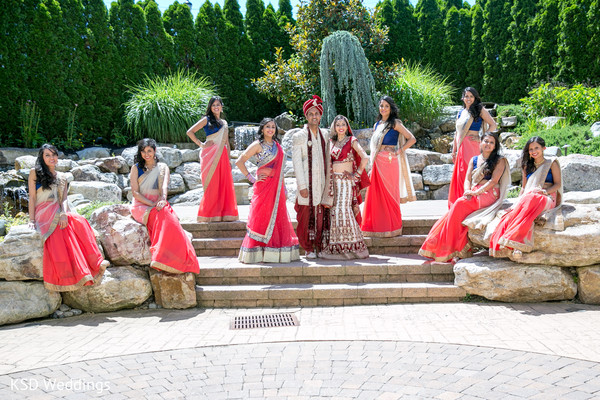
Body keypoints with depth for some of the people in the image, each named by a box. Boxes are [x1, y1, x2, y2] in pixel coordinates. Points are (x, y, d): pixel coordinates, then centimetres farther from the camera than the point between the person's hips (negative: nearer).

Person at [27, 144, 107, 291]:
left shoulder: (62, 178, 20)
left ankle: (95, 264, -34)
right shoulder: (35, 173, 11)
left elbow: (64, 199, 7)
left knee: (79, 221, -30)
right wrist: (32, 219, -9)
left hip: (58, 213, 4)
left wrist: (64, 214, -15)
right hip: (43, 213, -3)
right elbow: (32, 197, 3)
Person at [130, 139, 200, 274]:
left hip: (159, 204, 2)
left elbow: (164, 185, -4)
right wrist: (152, 204, -15)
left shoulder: (162, 167, 15)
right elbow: (135, 192, 0)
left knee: (170, 219, -34)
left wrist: (163, 199, -27)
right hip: (141, 206, -2)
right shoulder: (136, 168, 10)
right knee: (159, 215, -35)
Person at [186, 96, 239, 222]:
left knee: (225, 185, 0)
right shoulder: (207, 120, 5)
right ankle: (208, 216, -2)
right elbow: (190, 132, -2)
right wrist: (201, 144, -6)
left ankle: (224, 214, 4)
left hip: (222, 155, 5)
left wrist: (229, 161, 16)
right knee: (212, 185, -7)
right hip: (211, 155, -5)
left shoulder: (224, 123, 20)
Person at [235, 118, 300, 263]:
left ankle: (276, 253, 11)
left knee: (279, 218, 5)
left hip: (277, 188, 6)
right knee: (262, 218, -5)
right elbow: (239, 162, -6)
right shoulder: (258, 144, -2)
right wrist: (252, 178, -8)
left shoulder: (277, 145, 17)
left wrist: (284, 189, 16)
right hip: (264, 186, -6)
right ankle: (258, 254, 0)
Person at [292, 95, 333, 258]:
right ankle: (309, 248, 8)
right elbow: (296, 162, -5)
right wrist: (302, 186, -12)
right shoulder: (299, 136, 1)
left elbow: (327, 161, 16)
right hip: (307, 184, -4)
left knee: (322, 215, 2)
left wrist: (329, 184, 10)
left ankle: (320, 247, 12)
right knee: (306, 215, -2)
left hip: (322, 183, 4)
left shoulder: (325, 136, 14)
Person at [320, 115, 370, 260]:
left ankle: (349, 247, -6)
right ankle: (335, 247, 6)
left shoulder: (351, 141, -1)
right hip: (333, 181, 5)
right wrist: (329, 178, 11)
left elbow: (365, 158, -11)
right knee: (334, 211, 1)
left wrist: (357, 174, -8)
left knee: (343, 209, -12)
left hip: (346, 181, -5)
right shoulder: (332, 143, 16)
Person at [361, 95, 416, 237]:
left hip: (390, 162, -5)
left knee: (389, 194, 0)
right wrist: (372, 165, 15)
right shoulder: (377, 124, 15)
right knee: (376, 194, 5)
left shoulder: (395, 123, -3)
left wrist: (398, 151, -9)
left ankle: (391, 227, 10)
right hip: (377, 163, 6)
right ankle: (377, 227, 13)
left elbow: (412, 139, -7)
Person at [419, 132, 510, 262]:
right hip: (473, 194, 5)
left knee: (460, 204, -30)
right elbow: (467, 179, 14)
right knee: (458, 205, -28)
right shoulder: (474, 160, 21)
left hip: (489, 194, -5)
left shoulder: (499, 161, 6)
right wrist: (467, 191, -9)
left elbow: (494, 181, -6)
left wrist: (476, 192, -16)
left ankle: (458, 249, -28)